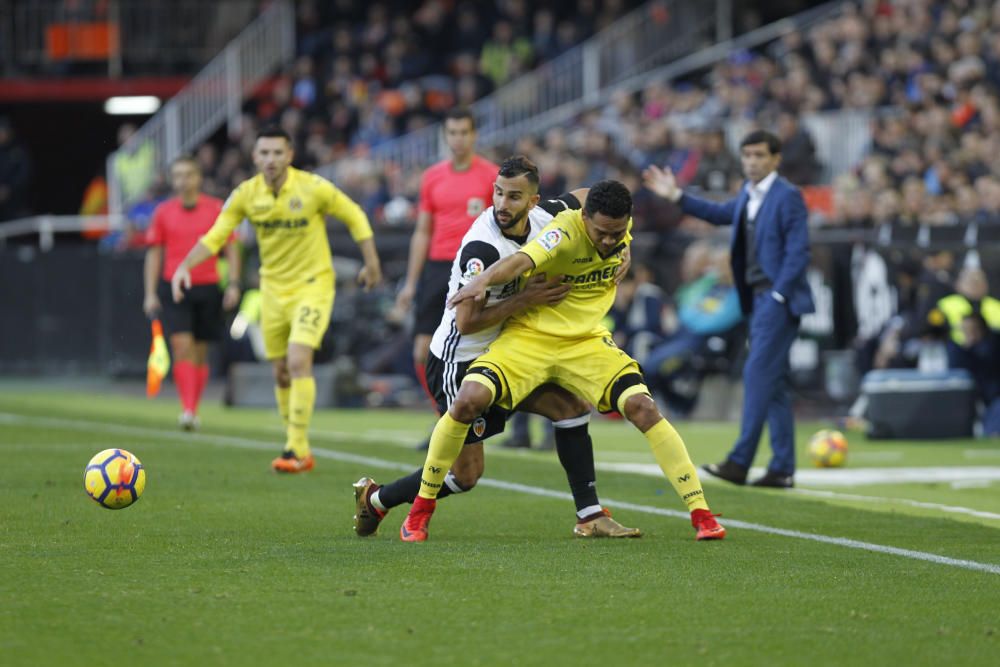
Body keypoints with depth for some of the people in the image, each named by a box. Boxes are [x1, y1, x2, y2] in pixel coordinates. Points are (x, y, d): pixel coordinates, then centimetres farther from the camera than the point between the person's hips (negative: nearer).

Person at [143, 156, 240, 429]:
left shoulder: (216, 209, 3)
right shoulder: (163, 212, 5)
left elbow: (231, 248, 6)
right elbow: (154, 254, 9)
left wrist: (233, 284, -4)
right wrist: (150, 293, 3)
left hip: (207, 287, 1)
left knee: (201, 352, 7)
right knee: (182, 346, -15)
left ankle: (193, 410, 18)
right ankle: (187, 409, -19)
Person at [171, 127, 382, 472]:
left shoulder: (313, 188, -15)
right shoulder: (246, 194, -6)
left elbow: (354, 216, -2)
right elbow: (215, 236, -3)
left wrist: (371, 263, 0)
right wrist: (185, 265, -18)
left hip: (313, 285, -4)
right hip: (273, 287, 4)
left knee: (298, 361, -20)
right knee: (281, 373, 7)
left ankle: (296, 450, -16)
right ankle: (300, 451, 20)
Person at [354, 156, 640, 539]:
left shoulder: (542, 217, -7)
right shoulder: (483, 248, -29)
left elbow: (589, 198, 13)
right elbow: (467, 321, -27)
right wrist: (526, 299, -27)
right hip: (457, 364, -8)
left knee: (572, 406, -5)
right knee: (466, 474, -3)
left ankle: (590, 517, 2)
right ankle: (376, 499, 18)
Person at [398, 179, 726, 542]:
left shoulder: (624, 228, -5)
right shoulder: (566, 231, -23)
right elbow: (522, 260, -44)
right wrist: (482, 280, -61)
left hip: (587, 341, 4)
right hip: (529, 335, -4)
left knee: (644, 408, -15)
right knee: (468, 400, -23)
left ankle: (701, 513, -5)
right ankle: (421, 510, -5)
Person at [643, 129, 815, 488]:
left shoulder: (787, 196, -11)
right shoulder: (749, 193, 13)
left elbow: (799, 252, -15)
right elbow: (723, 213, 31)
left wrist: (777, 295, -18)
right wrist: (676, 196, 27)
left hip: (778, 299, -9)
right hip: (758, 297, 9)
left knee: (758, 374, -13)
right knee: (772, 383, 8)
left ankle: (740, 462, -16)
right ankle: (782, 468, 10)